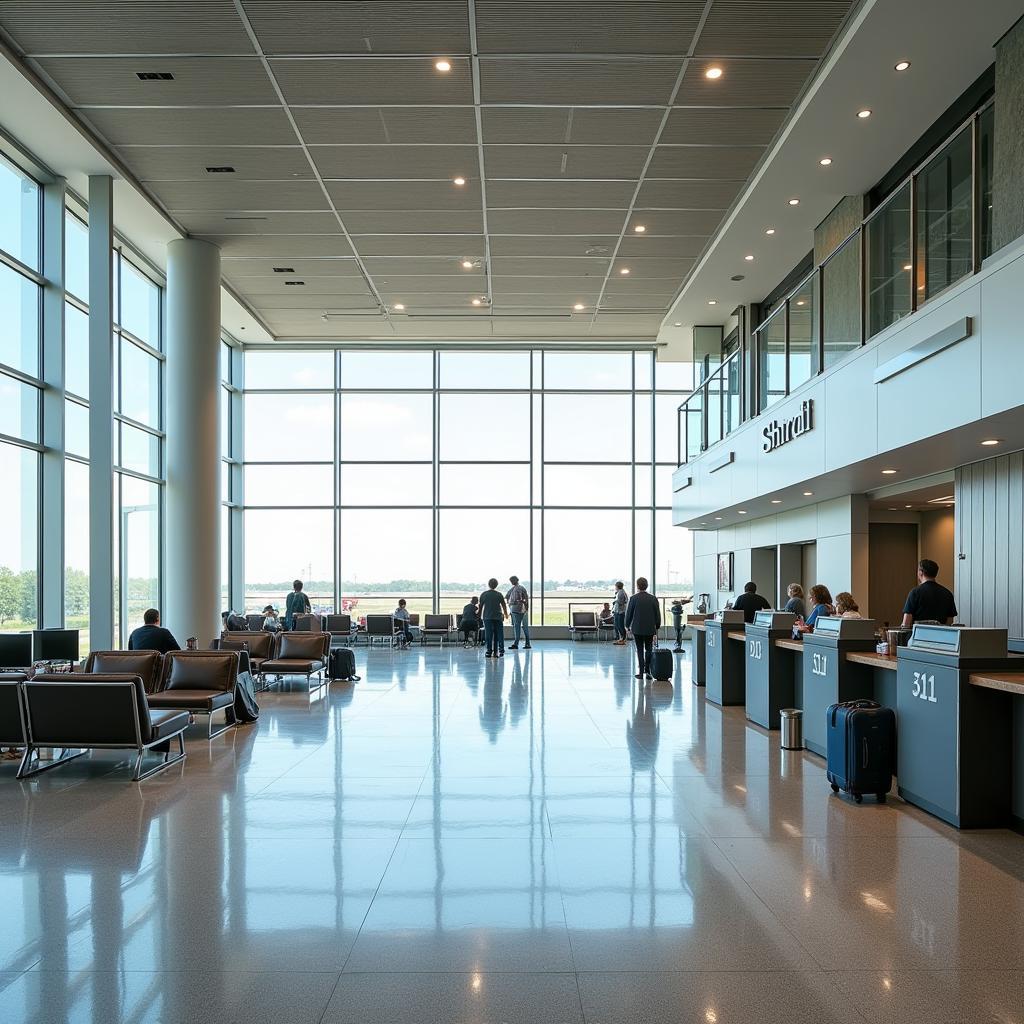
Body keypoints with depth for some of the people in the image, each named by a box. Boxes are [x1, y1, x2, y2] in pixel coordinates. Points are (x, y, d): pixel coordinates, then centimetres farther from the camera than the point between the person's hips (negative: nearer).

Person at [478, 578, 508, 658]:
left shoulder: (484, 594, 0)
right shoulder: (499, 594, -1)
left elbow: (480, 606, 3)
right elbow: (504, 605, 5)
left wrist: (480, 616, 16)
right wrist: (506, 614, 21)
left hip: (487, 617, 0)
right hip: (498, 617, 0)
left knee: (488, 635, 2)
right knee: (498, 635, 6)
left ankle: (489, 651, -1)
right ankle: (497, 651, 6)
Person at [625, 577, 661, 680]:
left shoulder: (633, 598, -9)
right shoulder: (653, 598, -2)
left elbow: (629, 613, -4)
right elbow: (657, 614, 3)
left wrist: (627, 626, 11)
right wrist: (657, 627, 14)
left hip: (637, 629, -2)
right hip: (650, 629, 2)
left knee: (640, 651, 5)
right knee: (649, 650, 11)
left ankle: (641, 672, 3)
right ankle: (648, 671, 7)